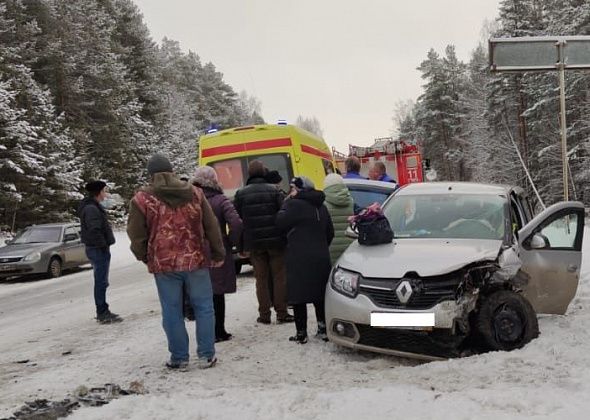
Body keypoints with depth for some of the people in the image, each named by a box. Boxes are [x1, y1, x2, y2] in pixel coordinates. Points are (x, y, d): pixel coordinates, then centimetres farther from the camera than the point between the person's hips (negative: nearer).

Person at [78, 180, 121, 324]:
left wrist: (104, 247, 15)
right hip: (98, 249, -11)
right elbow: (95, 231, -24)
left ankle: (102, 312, 23)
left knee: (100, 282, 15)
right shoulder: (91, 208, -17)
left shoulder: (92, 207, 16)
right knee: (101, 282, -6)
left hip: (95, 248, 11)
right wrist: (104, 247, -18)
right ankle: (103, 314, -2)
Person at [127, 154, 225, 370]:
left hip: (163, 263, -1)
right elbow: (212, 226, 5)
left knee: (172, 311, 8)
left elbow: (136, 235, -1)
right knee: (203, 307, 10)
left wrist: (144, 257, 16)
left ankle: (179, 358, 14)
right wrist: (218, 254, 13)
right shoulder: (195, 193, 5)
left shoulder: (142, 199, -3)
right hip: (196, 260, 1)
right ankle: (206, 355, 13)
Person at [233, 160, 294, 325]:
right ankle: (281, 313, 7)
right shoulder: (274, 190, -3)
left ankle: (264, 314, 8)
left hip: (254, 243, 1)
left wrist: (241, 245, 9)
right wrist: (287, 237, 2)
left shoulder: (241, 194, 1)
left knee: (261, 278, 8)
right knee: (279, 277, 7)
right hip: (275, 241, -1)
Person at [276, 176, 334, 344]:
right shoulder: (321, 207, 13)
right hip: (321, 258, 7)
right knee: (319, 295, 14)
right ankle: (323, 328, 16)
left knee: (298, 297, 0)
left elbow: (281, 222, -9)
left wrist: (286, 202, 1)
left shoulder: (295, 204, -14)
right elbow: (330, 233, 18)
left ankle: (301, 333, 2)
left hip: (300, 259, -7)